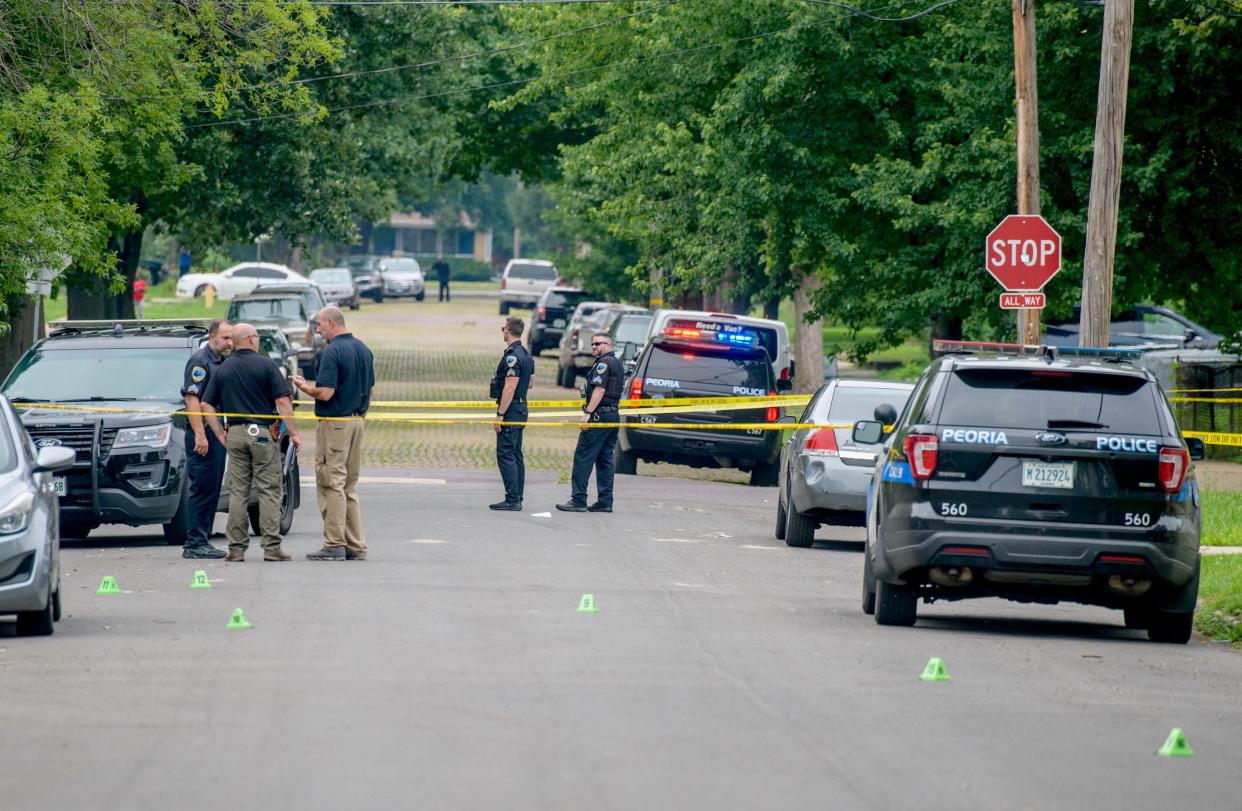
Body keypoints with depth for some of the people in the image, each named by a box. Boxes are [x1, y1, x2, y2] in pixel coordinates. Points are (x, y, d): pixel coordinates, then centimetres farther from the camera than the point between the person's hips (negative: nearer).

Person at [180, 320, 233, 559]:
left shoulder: (222, 363, 18)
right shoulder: (199, 361, -10)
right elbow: (192, 399, -17)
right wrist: (199, 435, -23)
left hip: (218, 434, 9)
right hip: (203, 434, -9)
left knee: (212, 491, 10)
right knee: (202, 490, -9)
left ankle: (201, 541, 14)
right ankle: (194, 544, -8)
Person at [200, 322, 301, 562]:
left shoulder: (223, 370, 8)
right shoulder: (265, 365, -5)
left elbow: (207, 405, 5)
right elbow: (282, 402, -10)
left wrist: (221, 435, 10)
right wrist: (293, 433, -5)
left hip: (235, 434, 4)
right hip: (263, 433, -4)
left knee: (238, 492, 7)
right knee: (269, 491, 0)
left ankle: (236, 548, 5)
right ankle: (272, 547, -3)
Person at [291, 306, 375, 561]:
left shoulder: (332, 351, -16)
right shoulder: (363, 349, 11)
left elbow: (325, 393, -21)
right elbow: (369, 390, 17)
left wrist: (303, 386, -3)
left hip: (333, 424, -8)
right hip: (356, 422, 8)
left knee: (331, 485, -5)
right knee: (350, 486, 13)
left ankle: (335, 545, -7)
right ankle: (356, 547, 12)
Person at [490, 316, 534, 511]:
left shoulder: (512, 356, -18)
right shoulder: (526, 355, 13)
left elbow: (510, 387, -23)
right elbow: (530, 383, 24)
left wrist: (500, 414, -22)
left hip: (510, 410, -10)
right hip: (521, 410, 10)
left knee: (506, 455, -8)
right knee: (516, 455, 13)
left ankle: (512, 500, -11)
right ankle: (517, 499, 15)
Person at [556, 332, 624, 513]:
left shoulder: (604, 363, -10)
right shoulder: (618, 364, 20)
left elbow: (599, 389, -20)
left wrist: (588, 413, -23)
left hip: (599, 416, -10)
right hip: (614, 415, 10)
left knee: (583, 457, -8)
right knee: (605, 460, 10)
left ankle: (578, 500, -10)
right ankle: (605, 501, 8)